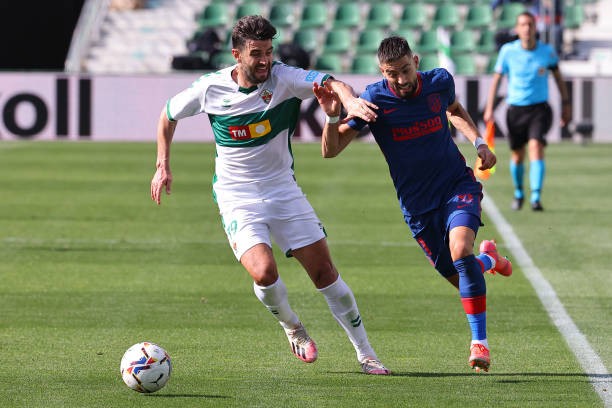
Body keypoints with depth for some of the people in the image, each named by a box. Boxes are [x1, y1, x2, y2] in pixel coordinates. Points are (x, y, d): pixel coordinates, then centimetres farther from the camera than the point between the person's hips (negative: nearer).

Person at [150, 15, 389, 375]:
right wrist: (163, 166, 9)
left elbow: (329, 82, -30)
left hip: (283, 189, 1)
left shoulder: (283, 78, -13)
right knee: (264, 272, -23)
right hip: (237, 197, -1)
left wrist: (349, 99, -52)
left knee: (324, 270, 0)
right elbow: (169, 114, 9)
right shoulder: (211, 88, -10)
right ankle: (292, 327, 10)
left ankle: (366, 354, 15)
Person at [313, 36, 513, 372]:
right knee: (459, 278, 4)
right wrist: (332, 116, -35)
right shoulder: (373, 99, -16)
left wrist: (478, 142, 4)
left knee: (460, 249, -27)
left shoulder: (439, 82, -8)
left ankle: (479, 342, -19)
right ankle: (488, 259, 43)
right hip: (417, 203, 0)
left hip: (457, 184, 0)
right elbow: (330, 150, -17)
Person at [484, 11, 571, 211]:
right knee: (517, 155, 10)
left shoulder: (547, 51, -3)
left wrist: (566, 104, 11)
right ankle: (518, 193, 36)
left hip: (540, 108, -1)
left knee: (536, 147, -21)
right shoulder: (508, 51, -4)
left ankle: (536, 197, -26)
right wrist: (489, 108, -3)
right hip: (515, 109, 1)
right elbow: (497, 78, 3)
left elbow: (558, 76, 12)